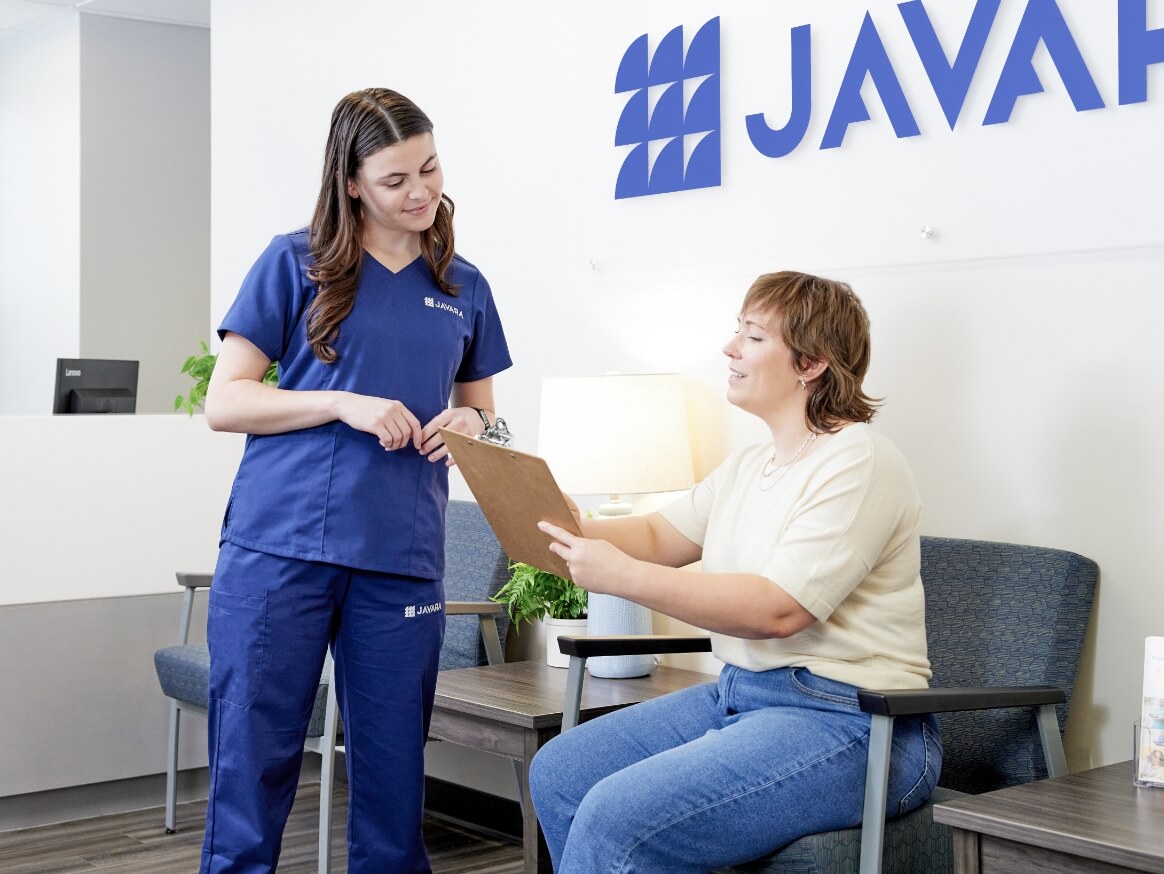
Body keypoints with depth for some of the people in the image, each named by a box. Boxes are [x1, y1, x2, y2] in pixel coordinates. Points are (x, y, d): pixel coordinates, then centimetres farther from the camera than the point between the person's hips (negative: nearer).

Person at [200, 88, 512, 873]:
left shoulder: (463, 286, 12)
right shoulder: (296, 264, 2)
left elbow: (479, 406, 22)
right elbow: (224, 402, 0)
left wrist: (471, 423, -2)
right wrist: (343, 404, -13)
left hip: (401, 560, 3)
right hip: (279, 546, -3)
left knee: (393, 771, 7)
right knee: (253, 759, 1)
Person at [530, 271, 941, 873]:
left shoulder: (859, 462, -14)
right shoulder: (749, 467, 16)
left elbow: (777, 609, -23)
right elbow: (659, 536, 11)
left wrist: (621, 575, -24)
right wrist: (570, 530, -9)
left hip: (849, 726, -9)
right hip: (738, 695, 10)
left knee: (616, 819, -24)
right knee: (557, 773, 3)